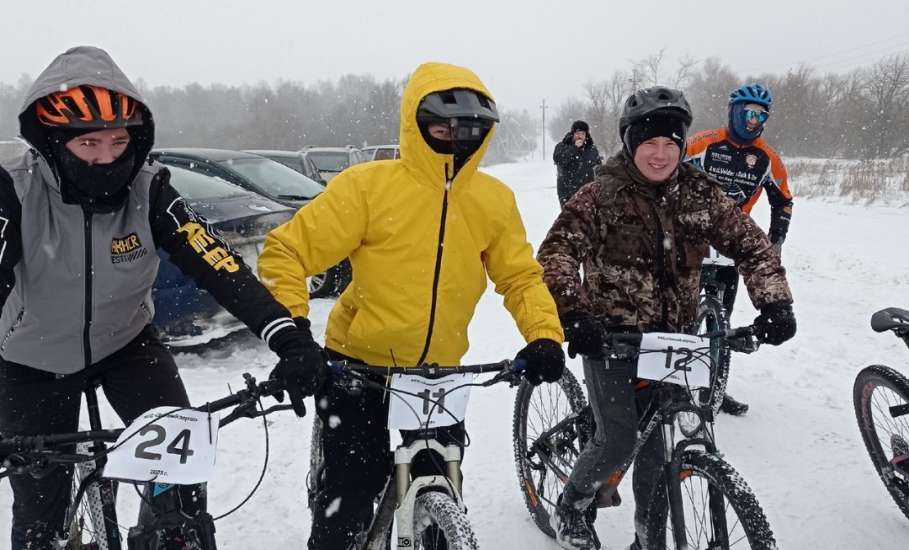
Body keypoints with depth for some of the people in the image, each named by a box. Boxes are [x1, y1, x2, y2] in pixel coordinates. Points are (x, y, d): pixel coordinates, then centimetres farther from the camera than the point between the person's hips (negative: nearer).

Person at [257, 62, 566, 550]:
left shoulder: (495, 200, -2)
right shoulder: (368, 184, -14)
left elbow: (520, 276, 5)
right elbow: (286, 251, -12)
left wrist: (545, 336, -12)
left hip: (439, 373, 4)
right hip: (357, 366, -3)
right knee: (352, 492, -1)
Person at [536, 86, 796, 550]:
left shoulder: (700, 194, -1)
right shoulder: (602, 194, -11)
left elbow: (751, 244, 2)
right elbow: (556, 251, -19)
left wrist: (774, 302, -14)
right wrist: (573, 312, -34)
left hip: (672, 337, 4)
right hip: (611, 334, -3)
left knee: (660, 443, 6)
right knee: (618, 441, -7)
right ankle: (570, 508, 23)